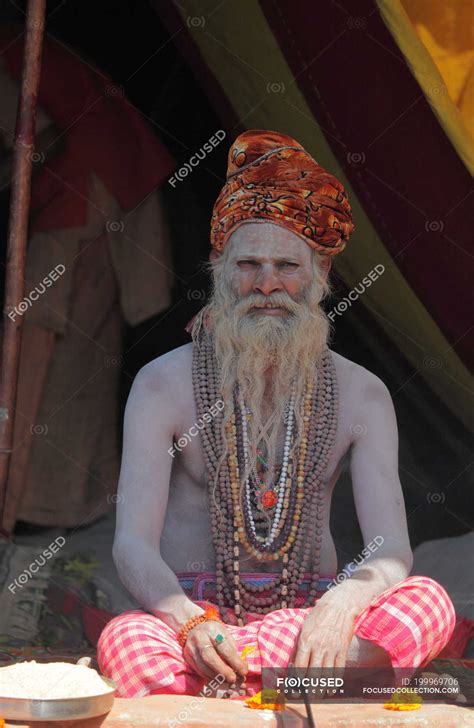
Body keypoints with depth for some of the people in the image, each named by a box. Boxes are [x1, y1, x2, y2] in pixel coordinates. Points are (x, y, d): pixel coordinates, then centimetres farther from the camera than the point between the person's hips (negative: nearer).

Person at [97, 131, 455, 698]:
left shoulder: (360, 395, 2)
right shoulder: (163, 385, -3)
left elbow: (391, 550, -7)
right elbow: (133, 546, -10)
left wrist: (344, 601, -32)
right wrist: (191, 622, -32)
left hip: (307, 609, 2)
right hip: (193, 604, -1)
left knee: (428, 603, -29)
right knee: (128, 640, -35)